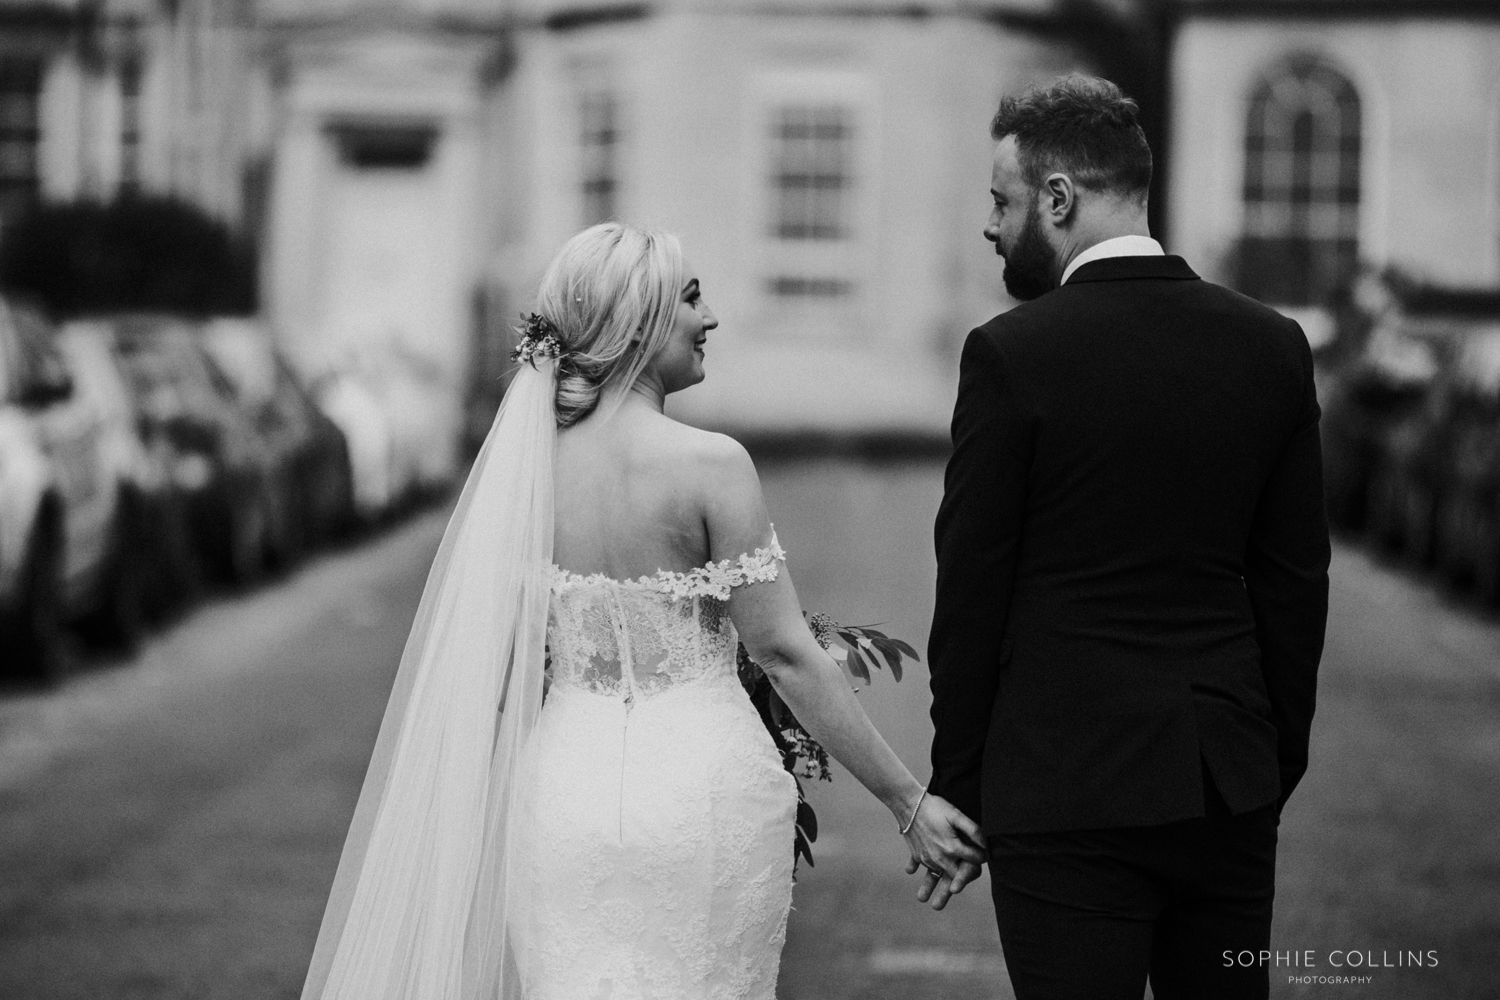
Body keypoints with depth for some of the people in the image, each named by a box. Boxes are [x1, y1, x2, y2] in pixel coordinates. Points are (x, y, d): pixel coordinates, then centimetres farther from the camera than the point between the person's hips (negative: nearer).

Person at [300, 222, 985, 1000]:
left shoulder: (518, 465, 2)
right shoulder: (709, 466, -11)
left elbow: (498, 662, 8)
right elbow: (785, 653, -11)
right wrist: (908, 802, -6)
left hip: (562, 790, 4)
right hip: (699, 793, -4)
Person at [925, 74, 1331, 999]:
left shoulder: (1012, 355, -10)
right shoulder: (1272, 346, 4)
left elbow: (972, 590, -6)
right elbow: (1297, 582, 8)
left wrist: (953, 792, 2)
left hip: (1066, 787, -5)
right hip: (1231, 785, 5)